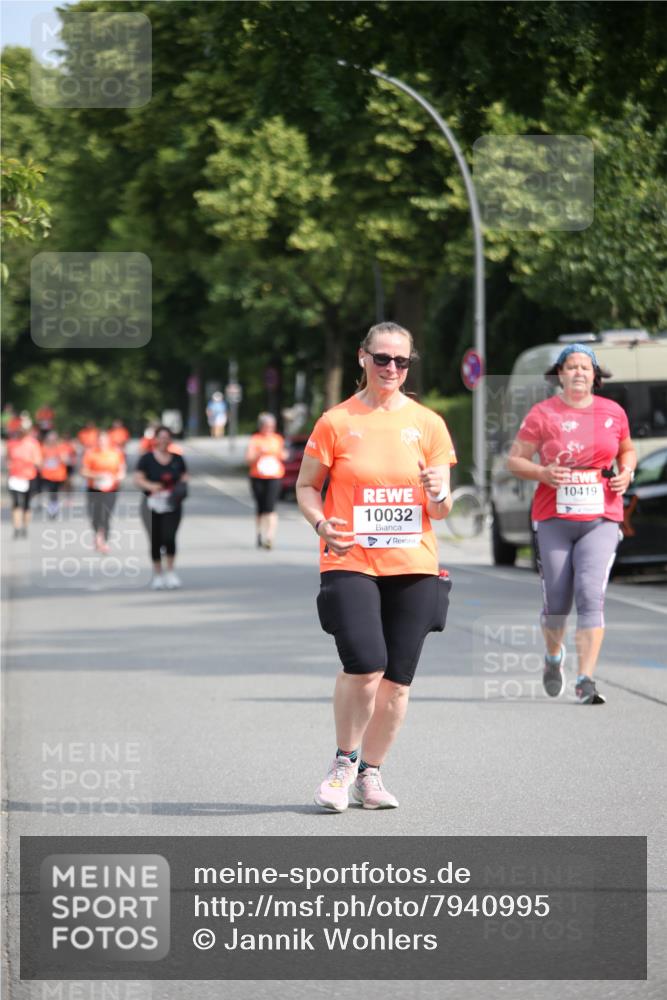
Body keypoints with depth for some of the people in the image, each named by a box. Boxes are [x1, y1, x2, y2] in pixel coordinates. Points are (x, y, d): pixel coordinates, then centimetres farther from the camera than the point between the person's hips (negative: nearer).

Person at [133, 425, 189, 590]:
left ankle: (171, 572, -1)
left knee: (169, 538, -14)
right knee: (155, 540, 1)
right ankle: (157, 575, 14)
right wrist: (151, 486, -24)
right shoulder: (147, 459, 1)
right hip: (152, 504, -1)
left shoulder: (177, 459, 9)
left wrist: (182, 488, -8)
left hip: (171, 506, 1)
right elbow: (138, 479, -4)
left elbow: (184, 478, 14)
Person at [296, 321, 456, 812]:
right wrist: (322, 523, -11)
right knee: (364, 665, -18)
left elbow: (442, 509, 10)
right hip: (351, 563, -3)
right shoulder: (337, 421, 2)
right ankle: (344, 762, 5)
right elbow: (306, 485, 8)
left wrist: (438, 495, -14)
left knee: (397, 678, 2)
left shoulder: (428, 423, 8)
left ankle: (371, 772, 19)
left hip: (413, 566, 3)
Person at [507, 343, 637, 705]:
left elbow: (627, 449, 24)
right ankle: (553, 656, 38)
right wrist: (542, 473, -17)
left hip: (601, 520, 1)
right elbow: (515, 459, 2)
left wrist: (626, 472, 2)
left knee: (591, 594, -16)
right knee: (557, 603, 5)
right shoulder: (543, 414, 0)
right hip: (554, 519, 0)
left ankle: (585, 680, -17)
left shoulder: (613, 413, 8)